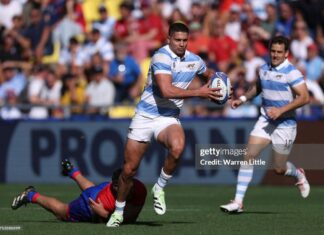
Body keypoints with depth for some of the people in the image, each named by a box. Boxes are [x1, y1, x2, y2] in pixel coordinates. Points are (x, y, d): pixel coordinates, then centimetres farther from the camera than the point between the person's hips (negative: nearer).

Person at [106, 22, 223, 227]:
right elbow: (167, 90, -31)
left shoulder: (194, 61, 2)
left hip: (169, 118, 3)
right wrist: (198, 93, -27)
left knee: (177, 148, -32)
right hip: (145, 116, -3)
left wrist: (213, 84, 4)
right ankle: (119, 211, 25)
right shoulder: (162, 57, -18)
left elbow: (209, 74, 27)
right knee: (129, 169, 2)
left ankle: (159, 188, -9)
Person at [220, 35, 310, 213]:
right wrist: (243, 99, 9)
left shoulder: (291, 72, -14)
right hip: (265, 120, 5)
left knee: (279, 169, 3)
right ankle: (238, 202, -10)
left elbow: (304, 97, -19)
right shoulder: (264, 70, 6)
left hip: (284, 124, -5)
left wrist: (281, 110, -25)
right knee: (249, 156, -11)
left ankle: (299, 175, 40)